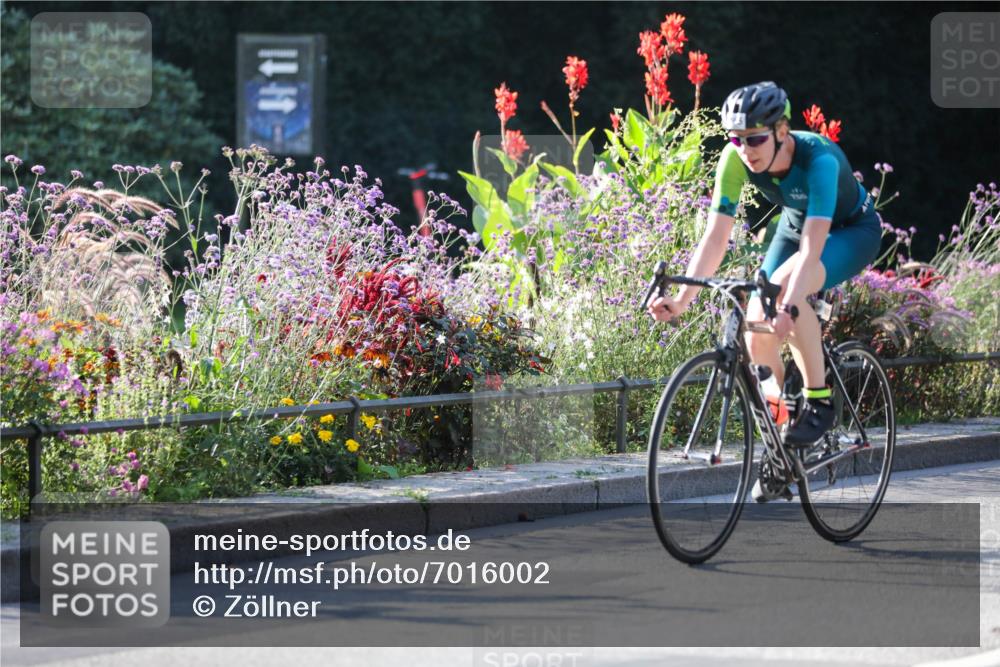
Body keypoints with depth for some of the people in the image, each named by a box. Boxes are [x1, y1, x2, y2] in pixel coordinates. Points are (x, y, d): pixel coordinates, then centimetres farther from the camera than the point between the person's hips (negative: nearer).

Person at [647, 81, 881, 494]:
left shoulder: (819, 159, -38)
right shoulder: (736, 159, -24)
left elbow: (811, 248, -45)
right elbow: (715, 237, -24)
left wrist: (788, 308, -59)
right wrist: (682, 298, -36)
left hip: (853, 231, -5)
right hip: (796, 224, 5)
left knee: (785, 283, -36)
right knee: (757, 339, -10)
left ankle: (819, 400, -21)